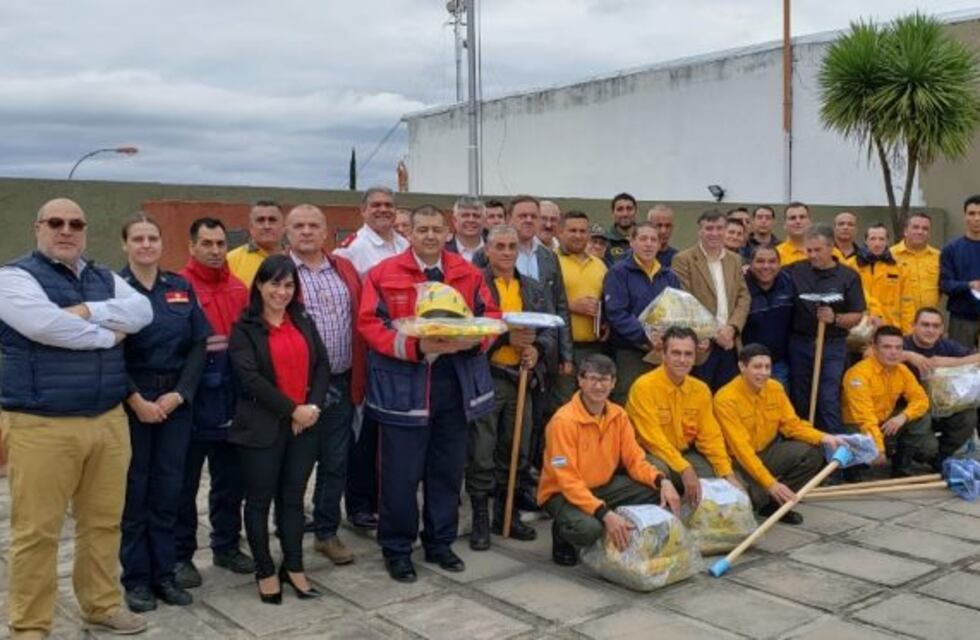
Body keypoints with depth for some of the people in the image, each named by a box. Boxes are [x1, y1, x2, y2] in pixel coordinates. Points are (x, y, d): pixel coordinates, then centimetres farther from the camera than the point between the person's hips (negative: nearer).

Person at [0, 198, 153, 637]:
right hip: (42, 426, -5)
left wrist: (86, 311, -16)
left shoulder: (106, 280, 15)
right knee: (36, 531, 2)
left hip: (109, 421, 6)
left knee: (104, 522, 14)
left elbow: (142, 311, -3)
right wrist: (109, 334, -9)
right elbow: (44, 324, -22)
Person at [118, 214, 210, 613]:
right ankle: (136, 579, 15)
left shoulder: (181, 288, 7)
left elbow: (199, 344, 3)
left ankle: (164, 573, 19)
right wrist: (136, 400, -14)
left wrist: (179, 394, -8)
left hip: (176, 399, 3)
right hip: (131, 402, -3)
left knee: (168, 488, 8)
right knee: (133, 490, 3)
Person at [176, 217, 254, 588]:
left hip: (231, 401, 6)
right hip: (192, 401, -5)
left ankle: (227, 546, 30)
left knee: (230, 478, 15)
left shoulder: (238, 289, 9)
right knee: (185, 482, 7)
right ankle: (181, 555, 19)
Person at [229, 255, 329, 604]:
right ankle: (265, 571, 18)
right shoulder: (244, 329, -3)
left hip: (304, 425, 4)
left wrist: (313, 407, -9)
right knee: (260, 500, 6)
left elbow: (322, 366, 6)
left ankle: (293, 568, 22)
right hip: (262, 427, -4)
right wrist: (292, 409, -17)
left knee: (293, 497, 11)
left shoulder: (304, 322, 12)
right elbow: (250, 377, -14)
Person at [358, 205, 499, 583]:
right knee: (402, 473, 3)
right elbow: (369, 324, -9)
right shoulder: (384, 274, -4)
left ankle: (440, 543, 30)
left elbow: (490, 315, 9)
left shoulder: (469, 274, 7)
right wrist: (415, 346, -21)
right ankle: (397, 549, 20)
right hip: (403, 385, -4)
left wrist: (473, 339, -13)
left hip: (455, 384, 4)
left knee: (448, 470, 14)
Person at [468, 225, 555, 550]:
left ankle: (506, 514, 26)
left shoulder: (533, 288, 13)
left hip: (522, 377, 5)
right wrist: (506, 338, -20)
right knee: (481, 453, 0)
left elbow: (549, 328, 11)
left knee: (516, 450, 12)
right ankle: (480, 519, 12)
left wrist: (536, 348, -10)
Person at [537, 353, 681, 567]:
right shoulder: (564, 421, -23)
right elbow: (568, 481, -27)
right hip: (562, 493, -6)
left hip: (604, 486, 6)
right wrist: (605, 514, -37)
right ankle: (562, 535, -1)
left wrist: (662, 481, -22)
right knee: (589, 528, -38)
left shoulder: (618, 415, -3)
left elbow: (634, 459, 0)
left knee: (661, 495, -13)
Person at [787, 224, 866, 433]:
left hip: (833, 345, -2)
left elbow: (857, 316, 0)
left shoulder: (848, 276, 0)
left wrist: (835, 318, -18)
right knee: (800, 400, 8)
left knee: (829, 400, -7)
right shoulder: (795, 271, 4)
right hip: (799, 343, 2)